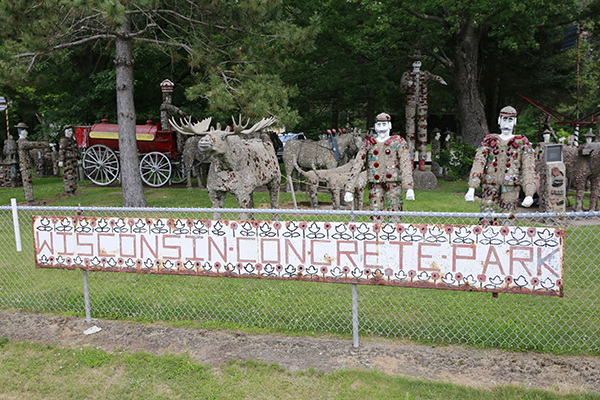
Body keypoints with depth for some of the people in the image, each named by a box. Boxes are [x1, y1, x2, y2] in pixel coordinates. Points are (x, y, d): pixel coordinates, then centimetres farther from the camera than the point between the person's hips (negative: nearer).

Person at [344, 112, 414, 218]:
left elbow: (406, 164, -5)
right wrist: (349, 189, -3)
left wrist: (409, 188, -19)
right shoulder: (369, 143, 12)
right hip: (375, 184, 2)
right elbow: (357, 166, 7)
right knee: (376, 217, -1)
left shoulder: (398, 142, 7)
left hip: (393, 183, -1)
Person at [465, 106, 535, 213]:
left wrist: (529, 194, -13)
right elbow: (479, 161, -2)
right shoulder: (490, 140, 12)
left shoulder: (522, 142, 9)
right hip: (490, 184, 1)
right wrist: (472, 188, -17)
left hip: (511, 186, -1)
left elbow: (528, 168, 1)